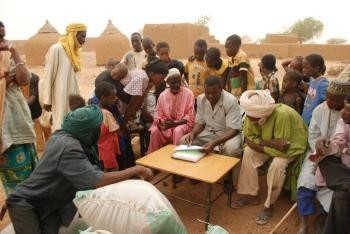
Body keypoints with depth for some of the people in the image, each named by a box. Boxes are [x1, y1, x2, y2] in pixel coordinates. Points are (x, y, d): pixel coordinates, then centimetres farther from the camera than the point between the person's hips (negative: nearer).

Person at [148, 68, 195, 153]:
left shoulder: (188, 94, -6)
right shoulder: (163, 95, 3)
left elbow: (190, 117, -8)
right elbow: (157, 114, 4)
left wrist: (175, 123, -21)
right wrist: (160, 123, -19)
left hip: (182, 124, -2)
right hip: (166, 124, 3)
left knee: (178, 131, -35)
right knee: (155, 131, -25)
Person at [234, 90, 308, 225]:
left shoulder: (282, 115, -39)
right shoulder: (253, 113, -22)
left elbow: (280, 150, -35)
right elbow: (249, 138, -18)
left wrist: (259, 146, -24)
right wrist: (271, 143, -32)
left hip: (292, 145, -6)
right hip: (270, 139, 6)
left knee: (277, 164, -30)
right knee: (248, 152, -14)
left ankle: (269, 205, -10)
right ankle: (250, 194, -1)